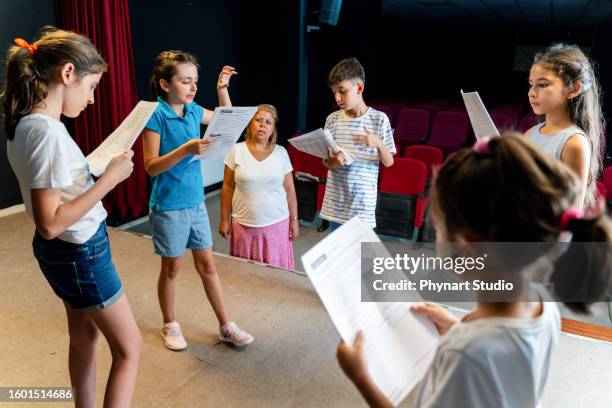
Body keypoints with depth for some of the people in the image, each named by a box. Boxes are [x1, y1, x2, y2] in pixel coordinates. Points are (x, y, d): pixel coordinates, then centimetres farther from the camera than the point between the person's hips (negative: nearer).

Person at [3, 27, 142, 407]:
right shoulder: (47, 131, -26)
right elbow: (50, 223, -28)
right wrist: (110, 178, -25)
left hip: (66, 250, 10)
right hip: (80, 252, -9)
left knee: (84, 334, 25)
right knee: (130, 347, 6)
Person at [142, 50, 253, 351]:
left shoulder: (193, 110, 2)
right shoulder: (156, 115, -15)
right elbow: (151, 166, -18)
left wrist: (222, 89, 7)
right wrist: (186, 149, -30)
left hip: (196, 201, 5)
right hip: (168, 206, -5)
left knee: (207, 264, 12)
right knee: (172, 267, 11)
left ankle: (226, 326, 23)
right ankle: (170, 326, 33)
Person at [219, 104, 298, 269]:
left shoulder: (281, 152, 1)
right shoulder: (237, 151, -2)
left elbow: (289, 190, 5)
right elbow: (228, 188, 1)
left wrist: (294, 220, 4)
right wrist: (224, 219, 1)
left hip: (277, 223, 1)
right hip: (244, 224, 0)